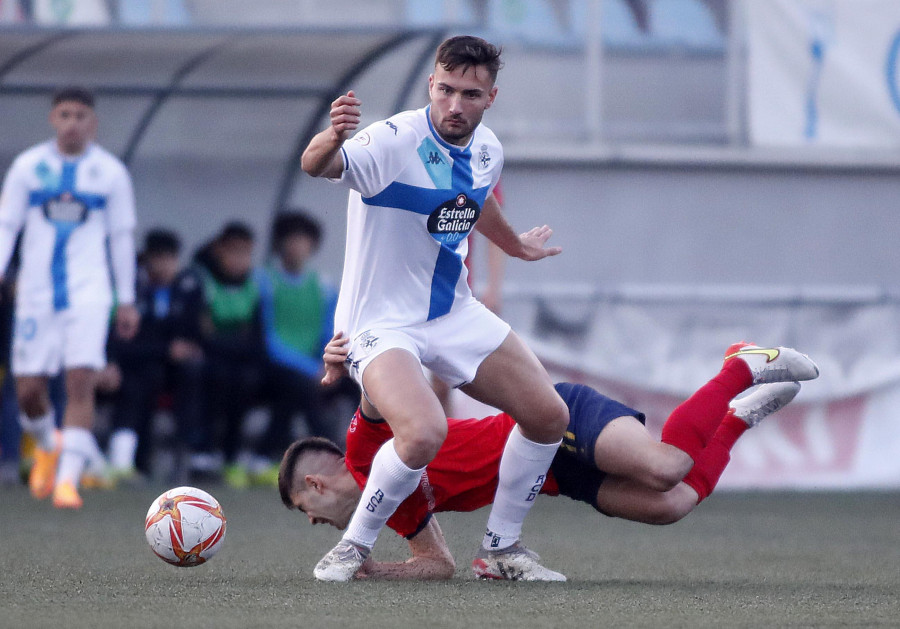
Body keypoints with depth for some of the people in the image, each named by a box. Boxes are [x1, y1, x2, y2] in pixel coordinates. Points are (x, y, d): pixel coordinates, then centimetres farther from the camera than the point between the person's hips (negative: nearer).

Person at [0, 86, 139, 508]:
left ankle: (68, 478, -14)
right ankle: (47, 446, 32)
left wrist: (127, 300, 8)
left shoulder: (110, 173, 3)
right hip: (36, 293, 1)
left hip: (88, 293, -1)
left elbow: (122, 237, 9)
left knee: (80, 381, -15)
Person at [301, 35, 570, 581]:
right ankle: (354, 547, -8)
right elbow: (316, 166, -41)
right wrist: (331, 140, -65)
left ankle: (501, 545, 22)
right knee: (424, 434, -31)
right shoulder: (396, 141, -23)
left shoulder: (488, 150, 0)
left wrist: (515, 245, 43)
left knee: (549, 416, 2)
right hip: (381, 323, -7)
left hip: (455, 314, 7)